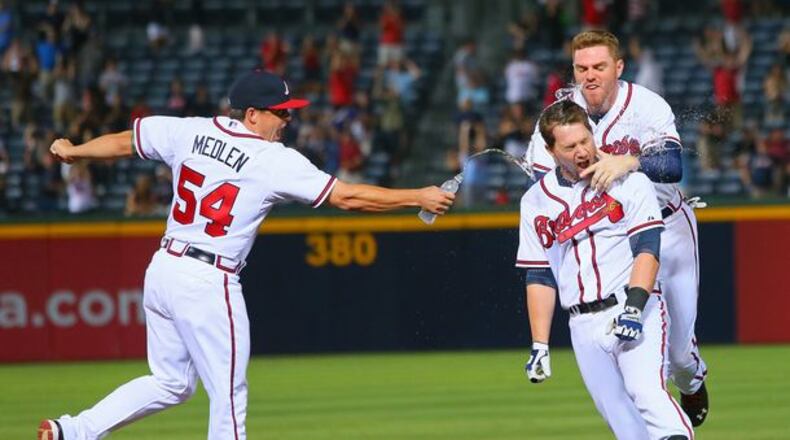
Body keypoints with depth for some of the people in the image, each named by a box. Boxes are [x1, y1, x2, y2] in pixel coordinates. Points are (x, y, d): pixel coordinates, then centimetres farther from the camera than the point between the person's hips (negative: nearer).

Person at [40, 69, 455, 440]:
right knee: (229, 396, 3)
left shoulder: (191, 132, 4)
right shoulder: (275, 161, -12)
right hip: (207, 284, -7)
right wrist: (419, 197, -7)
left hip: (162, 270, 7)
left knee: (171, 383, 19)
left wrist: (73, 152, 34)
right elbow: (346, 196, -13)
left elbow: (123, 142, 16)